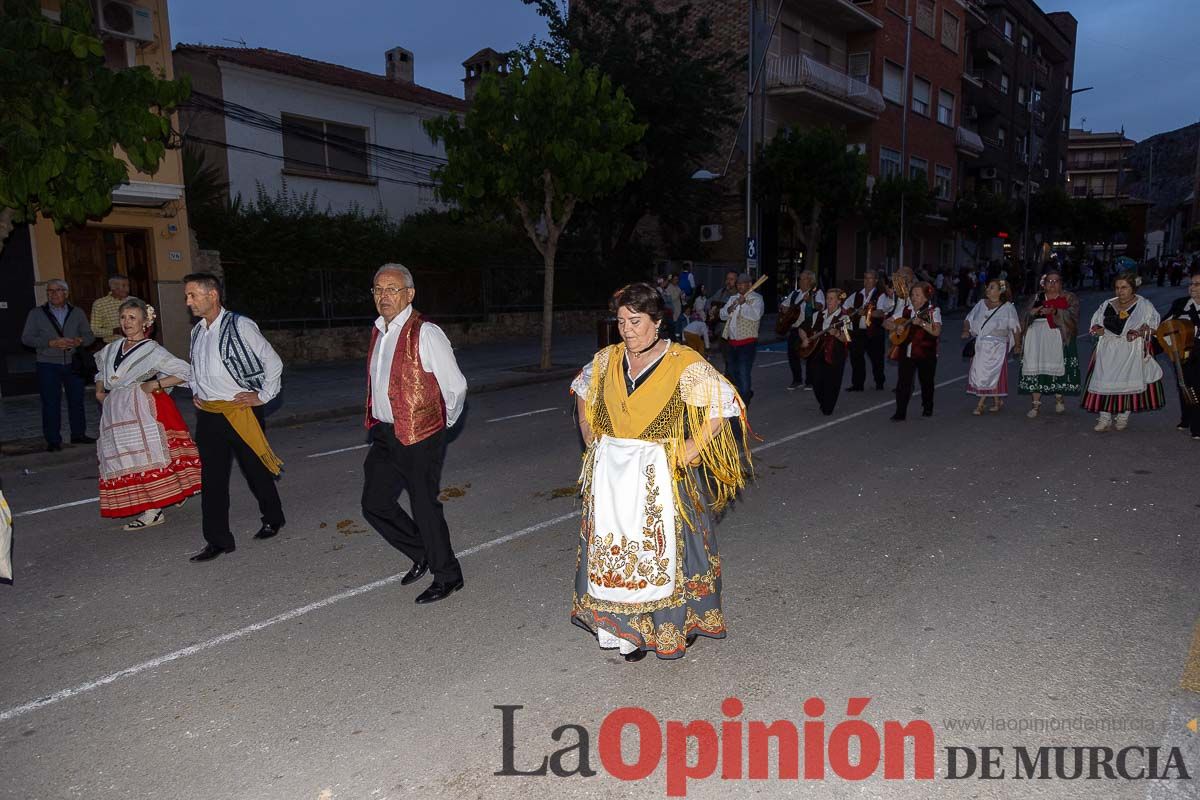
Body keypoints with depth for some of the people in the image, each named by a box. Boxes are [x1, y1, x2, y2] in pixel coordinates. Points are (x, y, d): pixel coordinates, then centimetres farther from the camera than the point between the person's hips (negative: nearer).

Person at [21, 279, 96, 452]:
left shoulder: (77, 313, 9)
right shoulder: (36, 313, 4)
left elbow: (89, 335, 9)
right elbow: (26, 338, -2)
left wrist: (79, 341, -13)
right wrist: (51, 343, -16)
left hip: (73, 364, 2)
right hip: (48, 366, -2)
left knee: (77, 400, 8)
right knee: (50, 403, 0)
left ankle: (78, 434, 21)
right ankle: (53, 440, 7)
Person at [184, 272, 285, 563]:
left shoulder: (240, 326, -11)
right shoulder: (197, 332, 10)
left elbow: (273, 362, -7)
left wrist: (263, 395, -7)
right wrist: (196, 392, 13)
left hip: (240, 411, -6)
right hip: (207, 415, 6)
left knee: (255, 470, 8)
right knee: (212, 478, 4)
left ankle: (272, 519, 30)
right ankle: (217, 540, 11)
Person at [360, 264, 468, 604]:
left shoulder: (425, 334, -16)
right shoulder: (379, 332, 9)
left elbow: (456, 387, -13)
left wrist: (443, 423, 2)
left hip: (419, 438, -8)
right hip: (385, 435, 8)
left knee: (425, 507, 3)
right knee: (375, 503, 14)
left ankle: (447, 576, 24)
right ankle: (422, 554, 35)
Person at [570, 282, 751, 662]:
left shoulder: (683, 364, -12)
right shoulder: (607, 360, 4)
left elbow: (722, 405, -12)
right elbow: (582, 391, 23)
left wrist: (690, 449, -16)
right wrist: (589, 435, 12)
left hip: (662, 474, -5)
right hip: (611, 472, 5)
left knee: (665, 548, 4)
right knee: (615, 548, 10)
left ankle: (680, 622, 26)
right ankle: (631, 631, 25)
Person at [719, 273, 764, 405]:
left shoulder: (756, 298, -5)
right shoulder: (733, 298, 16)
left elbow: (756, 315, -22)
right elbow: (722, 315, 10)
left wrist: (743, 304, -22)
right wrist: (730, 309, -10)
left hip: (747, 342, -7)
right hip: (732, 341, 7)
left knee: (744, 373, -8)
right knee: (731, 371, 16)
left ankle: (743, 402, 2)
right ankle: (747, 391, 38)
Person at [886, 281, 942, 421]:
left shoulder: (933, 311, -6)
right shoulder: (905, 310, 5)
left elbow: (937, 332, -20)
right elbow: (886, 323, 7)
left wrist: (922, 323, -31)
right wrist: (896, 326, -13)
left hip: (926, 353, -2)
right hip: (906, 352, 2)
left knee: (926, 382, 12)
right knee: (903, 382, -6)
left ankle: (928, 408, 34)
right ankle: (900, 412, -2)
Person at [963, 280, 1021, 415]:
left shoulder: (1008, 307, -3)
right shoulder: (981, 304, 9)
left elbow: (1015, 328, 0)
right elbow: (968, 320, 14)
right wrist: (966, 331, -5)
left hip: (997, 346, -5)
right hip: (980, 345, 5)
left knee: (988, 374, -8)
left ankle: (980, 405, -5)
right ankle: (997, 401, 25)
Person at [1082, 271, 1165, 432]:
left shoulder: (1144, 305, 2)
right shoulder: (1107, 305, 11)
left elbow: (1153, 326, 1)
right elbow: (1094, 324, 15)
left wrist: (1140, 332, -17)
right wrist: (1098, 329, -7)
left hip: (1132, 351, -2)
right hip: (1108, 351, 2)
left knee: (1128, 381, 0)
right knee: (1104, 381, -4)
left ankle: (1123, 416, 13)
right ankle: (1105, 418, 2)